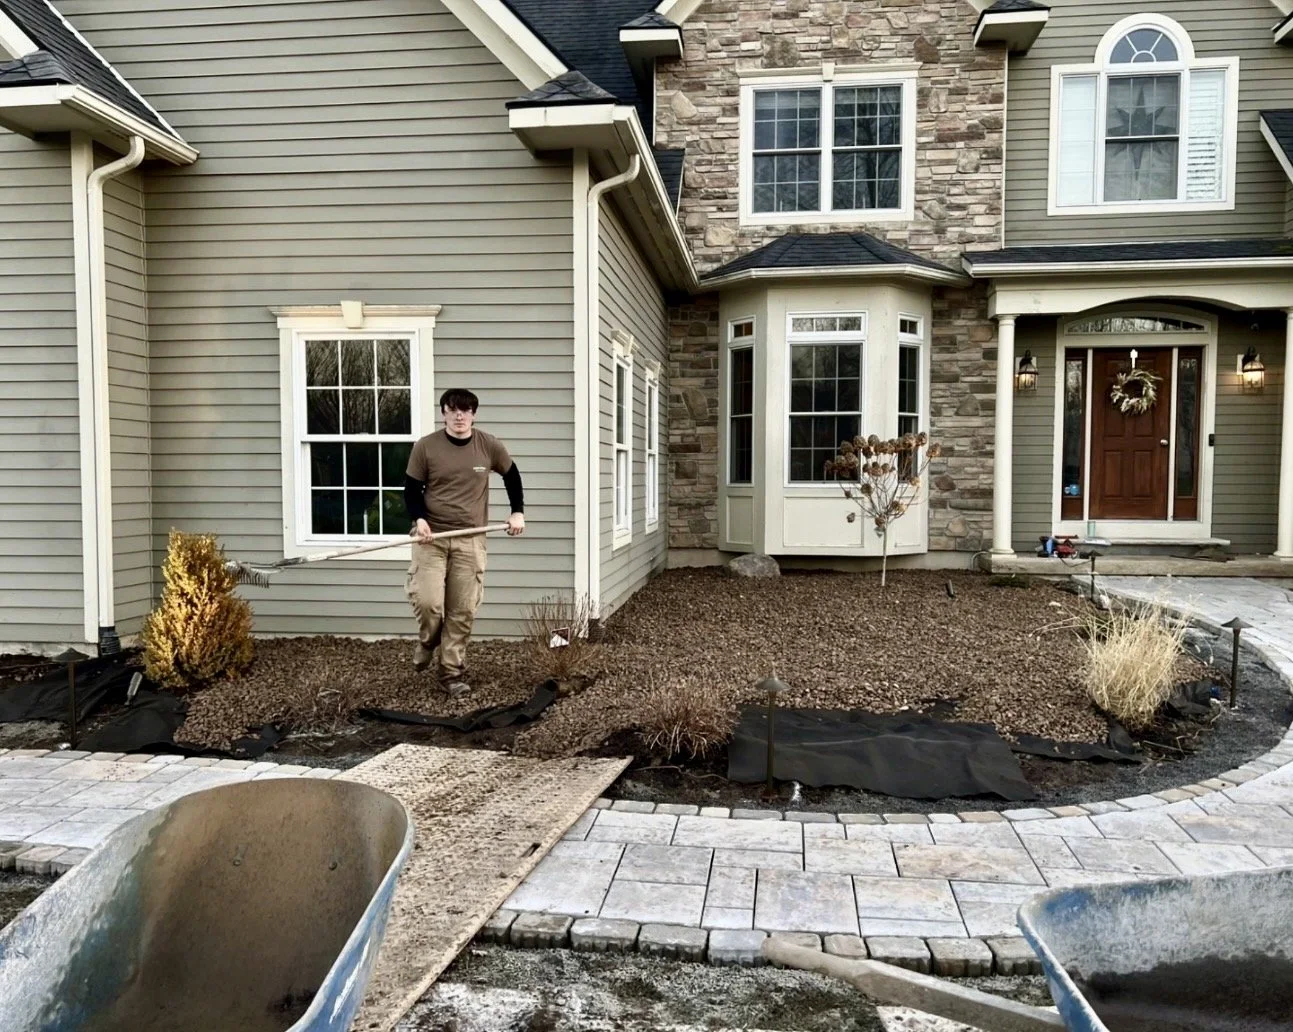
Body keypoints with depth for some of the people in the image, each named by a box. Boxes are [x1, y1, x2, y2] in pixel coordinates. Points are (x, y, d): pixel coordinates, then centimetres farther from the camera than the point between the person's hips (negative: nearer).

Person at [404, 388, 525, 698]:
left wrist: (518, 512, 10)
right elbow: (412, 489, 1)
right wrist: (418, 519, -17)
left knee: (462, 612, 2)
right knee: (427, 601, -14)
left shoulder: (490, 446, 0)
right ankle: (427, 642, 21)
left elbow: (512, 475, 18)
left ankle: (452, 672, 17)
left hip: (470, 540, 1)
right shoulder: (425, 447, -4)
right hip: (431, 537, -1)